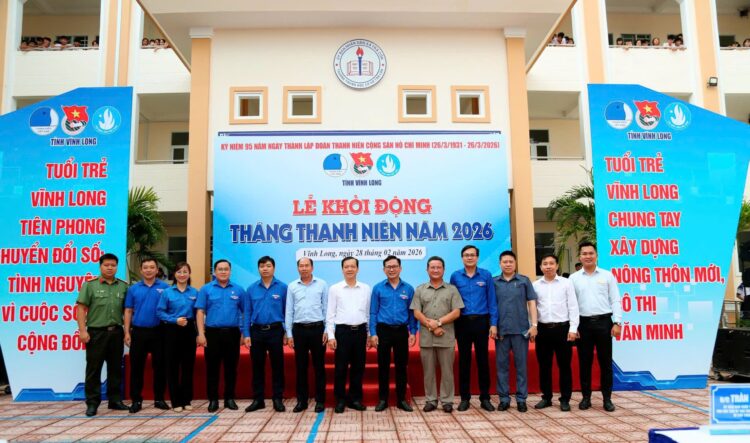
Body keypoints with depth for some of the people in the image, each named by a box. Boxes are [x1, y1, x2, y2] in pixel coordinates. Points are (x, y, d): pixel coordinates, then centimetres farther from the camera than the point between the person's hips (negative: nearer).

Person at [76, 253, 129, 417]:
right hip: (96, 332, -3)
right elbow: (81, 308, -5)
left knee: (115, 368, 11)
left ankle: (115, 400, 22)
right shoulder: (90, 285, -1)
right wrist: (82, 330, -12)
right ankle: (92, 403, 11)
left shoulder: (123, 286, 8)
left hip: (116, 332, 3)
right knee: (94, 368, 2)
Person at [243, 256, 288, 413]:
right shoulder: (251, 289, 5)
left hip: (275, 331, -2)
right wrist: (246, 334, -2)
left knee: (277, 366, 4)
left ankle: (278, 399, 14)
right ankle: (258, 399, 19)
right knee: (257, 366, 9)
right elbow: (247, 313, 5)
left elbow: (287, 311, 0)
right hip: (256, 331, 2)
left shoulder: (282, 287, -2)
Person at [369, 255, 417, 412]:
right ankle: (383, 399, 16)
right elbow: (373, 313, 0)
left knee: (401, 366, 7)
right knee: (383, 366, 5)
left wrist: (413, 332, -1)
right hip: (383, 330, -1)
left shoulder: (408, 289, 4)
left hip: (402, 331, 1)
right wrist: (373, 333, -7)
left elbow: (412, 312, 6)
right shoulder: (378, 288, 0)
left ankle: (401, 399, 17)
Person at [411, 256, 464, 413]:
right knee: (428, 371, 7)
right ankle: (430, 400, 17)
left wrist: (438, 322, -12)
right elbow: (417, 313, 2)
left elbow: (456, 312, -2)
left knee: (447, 371, 4)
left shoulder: (452, 289, 5)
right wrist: (431, 327, -10)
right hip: (426, 337, 1)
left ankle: (447, 401, 14)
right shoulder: (420, 290, 9)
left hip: (447, 337, -1)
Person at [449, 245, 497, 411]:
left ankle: (485, 398, 15)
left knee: (483, 360, 5)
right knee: (464, 360, 7)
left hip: (481, 322, 0)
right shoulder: (455, 276, 2)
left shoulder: (486, 275, 1)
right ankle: (464, 398, 16)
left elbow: (492, 301, 1)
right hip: (463, 322, 1)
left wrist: (493, 324, -5)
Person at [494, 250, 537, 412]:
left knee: (521, 364, 5)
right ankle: (504, 398, 14)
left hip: (521, 329, -1)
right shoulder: (494, 282, 6)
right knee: (501, 365, 5)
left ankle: (521, 399, 14)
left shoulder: (524, 280, 4)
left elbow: (531, 303, 3)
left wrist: (534, 325, -4)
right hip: (501, 329, 1)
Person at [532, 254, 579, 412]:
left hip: (562, 328, -2)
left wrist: (573, 328, -6)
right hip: (543, 329, 2)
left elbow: (573, 307, 0)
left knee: (564, 365, 4)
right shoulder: (535, 285, 6)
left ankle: (565, 399, 15)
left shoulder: (566, 283, 2)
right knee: (544, 365, 8)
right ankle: (546, 397, 20)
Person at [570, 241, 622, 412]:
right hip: (583, 323, 1)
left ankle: (607, 398, 14)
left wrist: (617, 323, -6)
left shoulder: (607, 276, 5)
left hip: (604, 322, 0)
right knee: (584, 362, 6)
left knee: (605, 361, 5)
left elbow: (615, 301, 3)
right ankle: (586, 397, 16)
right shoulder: (574, 278, 6)